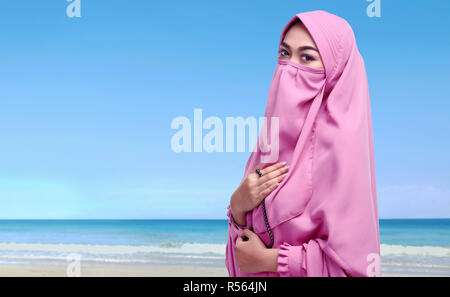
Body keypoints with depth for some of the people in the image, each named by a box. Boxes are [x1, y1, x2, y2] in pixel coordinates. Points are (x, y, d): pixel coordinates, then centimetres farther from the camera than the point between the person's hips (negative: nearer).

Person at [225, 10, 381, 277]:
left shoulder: (339, 142, -20)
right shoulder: (279, 130, -2)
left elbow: (351, 260, -23)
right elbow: (248, 229, 2)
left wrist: (266, 260, -15)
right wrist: (238, 206, -17)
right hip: (257, 272, 6)